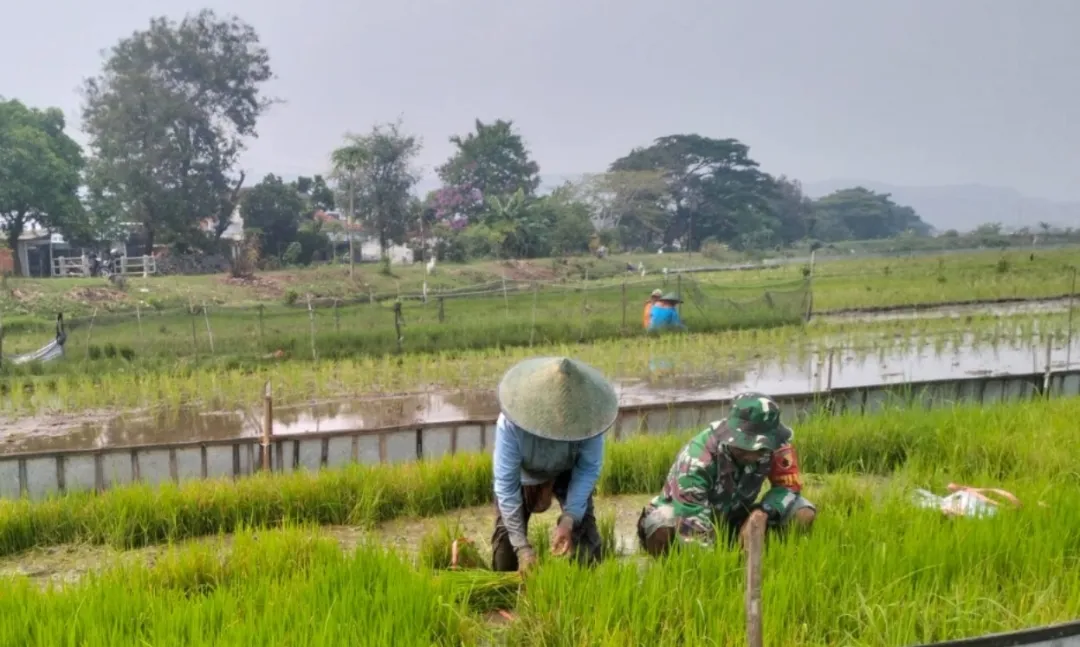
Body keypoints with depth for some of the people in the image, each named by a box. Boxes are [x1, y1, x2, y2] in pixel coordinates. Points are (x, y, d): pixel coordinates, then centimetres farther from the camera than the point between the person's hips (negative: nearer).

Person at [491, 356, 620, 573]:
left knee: (583, 522, -15)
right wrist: (522, 546, -40)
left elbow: (588, 469, -24)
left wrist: (569, 518, -38)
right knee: (506, 530, -7)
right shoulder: (510, 423, -42)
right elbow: (506, 483, -36)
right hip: (521, 473, -1)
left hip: (567, 472, 1)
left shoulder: (587, 417, -38)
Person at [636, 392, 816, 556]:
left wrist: (765, 512, -29)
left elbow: (789, 485, -9)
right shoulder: (698, 459, -36)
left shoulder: (774, 445, -22)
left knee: (804, 515, -17)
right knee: (663, 531, -41)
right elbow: (693, 525, -37)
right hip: (682, 514, -4)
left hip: (733, 519, 4)